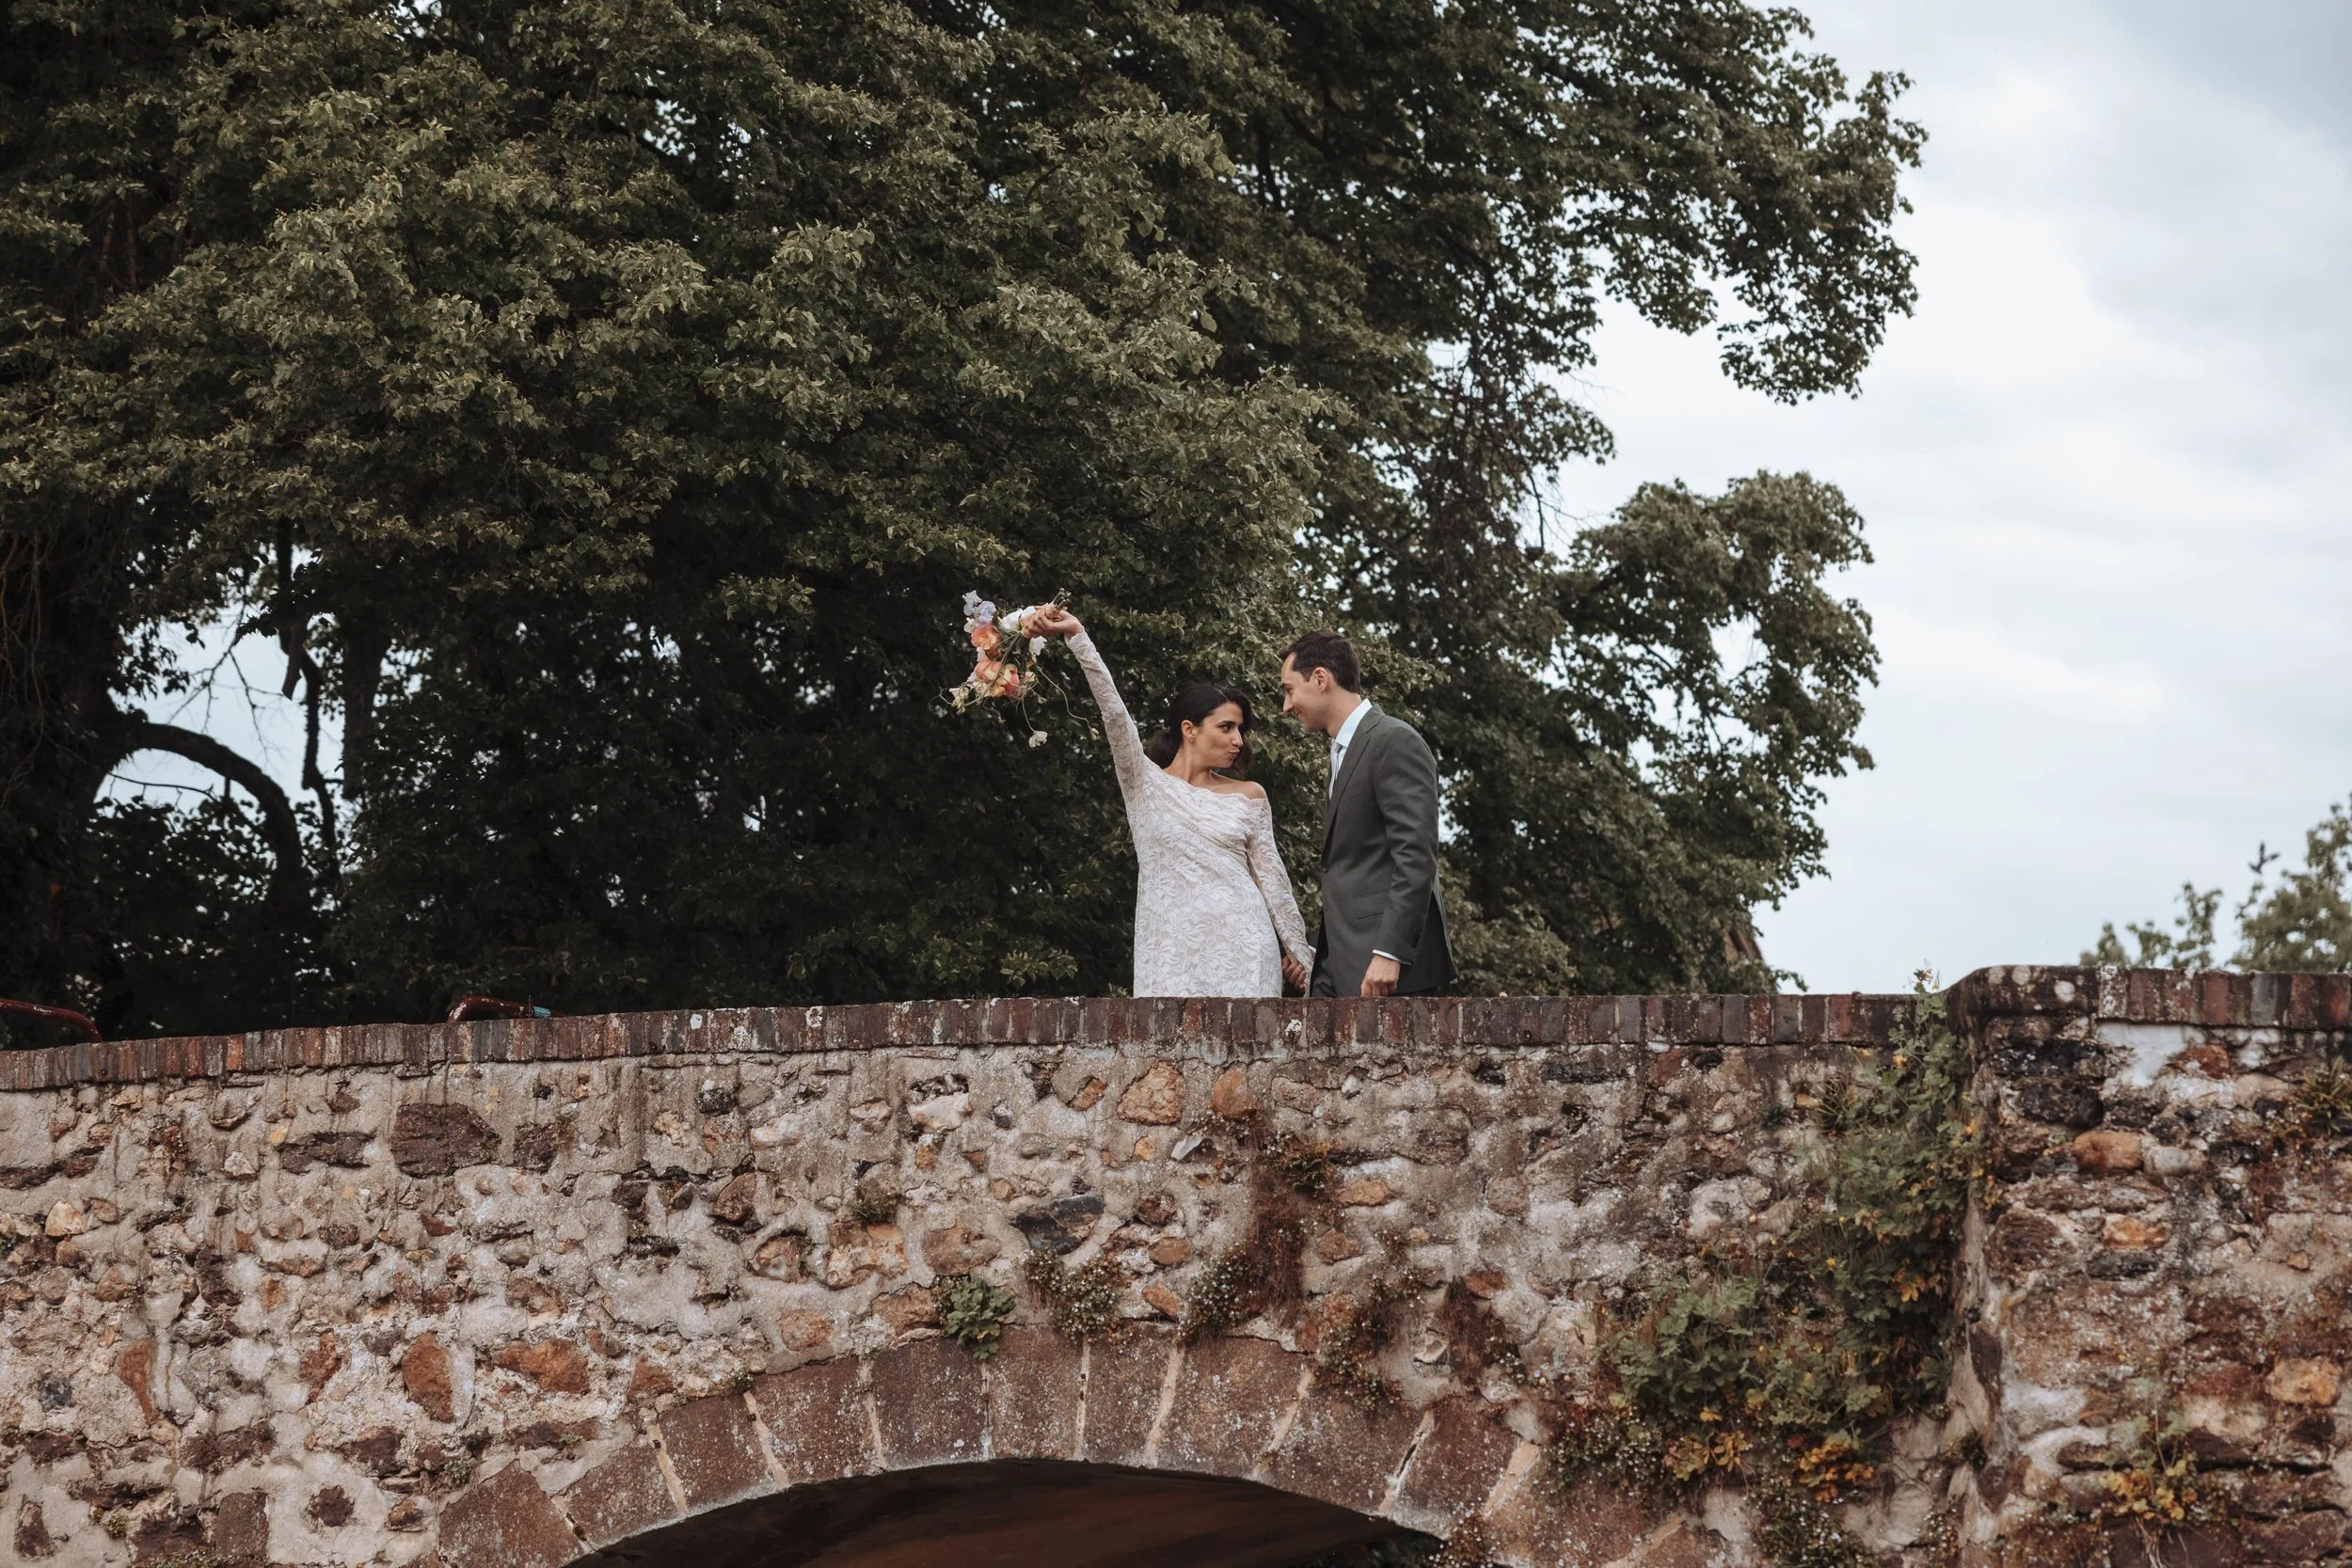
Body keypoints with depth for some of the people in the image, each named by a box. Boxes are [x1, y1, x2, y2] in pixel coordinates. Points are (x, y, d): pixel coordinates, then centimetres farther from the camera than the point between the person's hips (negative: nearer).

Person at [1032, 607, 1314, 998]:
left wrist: (1298, 948, 12)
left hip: (1242, 946, 1)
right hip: (1173, 949, -1)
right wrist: (1078, 636, -14)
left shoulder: (1248, 796, 11)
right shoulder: (1145, 784, 6)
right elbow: (1114, 714, -4)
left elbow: (1271, 874, 13)